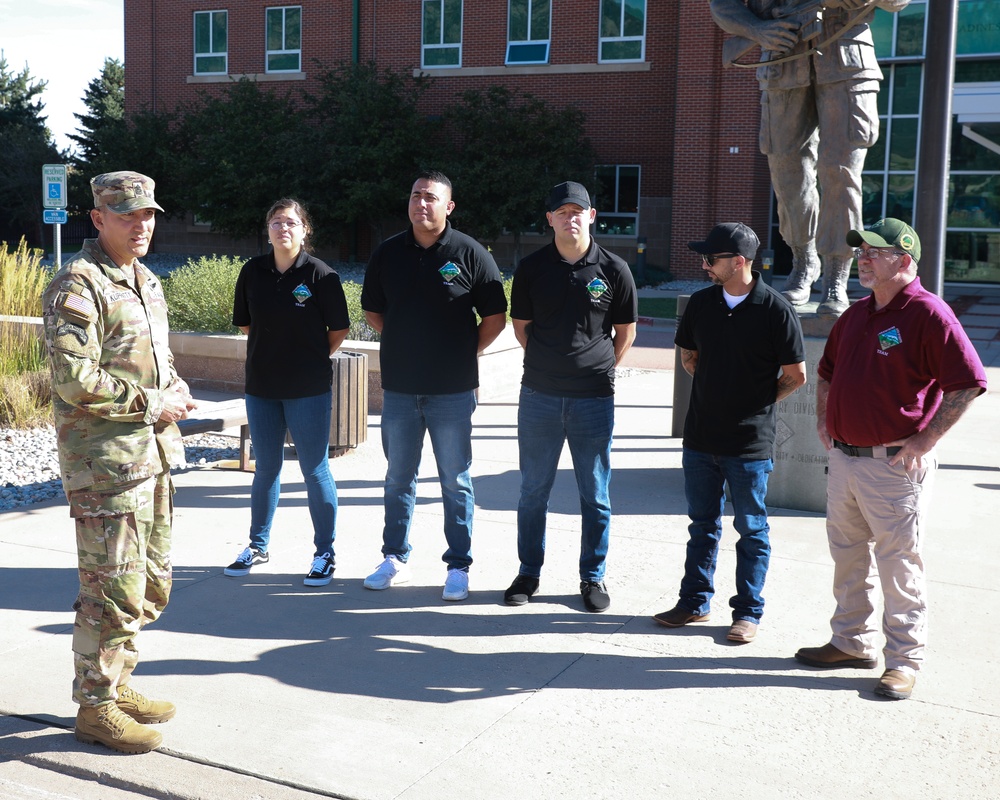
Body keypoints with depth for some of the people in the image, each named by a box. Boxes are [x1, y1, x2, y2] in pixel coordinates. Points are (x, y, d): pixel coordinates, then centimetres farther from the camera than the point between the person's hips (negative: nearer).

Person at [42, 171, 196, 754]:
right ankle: (96, 708, 10)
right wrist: (152, 403, -14)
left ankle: (116, 683, 30)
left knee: (152, 585, 16)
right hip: (105, 461, -9)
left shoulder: (146, 282, 16)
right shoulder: (78, 286, -13)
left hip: (153, 454, 9)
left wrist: (178, 391, 5)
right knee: (114, 589, -4)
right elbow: (76, 382, -21)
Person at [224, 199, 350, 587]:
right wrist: (272, 352, 9)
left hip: (308, 390, -4)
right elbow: (245, 324, 13)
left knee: (315, 470, 3)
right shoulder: (252, 272, 2)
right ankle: (258, 546, 30)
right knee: (266, 468, 16)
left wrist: (312, 360, 5)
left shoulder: (321, 274, -9)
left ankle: (324, 553, 16)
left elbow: (338, 330, -2)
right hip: (261, 385, 4)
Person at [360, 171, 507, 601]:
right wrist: (405, 343, 10)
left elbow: (495, 317, 0)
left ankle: (458, 566, 13)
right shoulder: (388, 252, 5)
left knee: (456, 482, 4)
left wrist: (464, 353, 0)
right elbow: (372, 310, 16)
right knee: (398, 479, 13)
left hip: (452, 390, -3)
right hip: (398, 388, 3)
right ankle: (395, 558, 26)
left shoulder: (469, 253, -4)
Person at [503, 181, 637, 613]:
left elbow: (625, 331, 10)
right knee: (533, 490, 9)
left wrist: (599, 368, 8)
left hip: (594, 397, -1)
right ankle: (528, 572, 23)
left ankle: (593, 577, 20)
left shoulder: (613, 269, -1)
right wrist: (552, 362, 10)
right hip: (539, 395, 1)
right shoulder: (532, 267, 2)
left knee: (595, 493, 7)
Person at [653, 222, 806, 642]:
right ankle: (695, 601, 27)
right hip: (700, 435, 5)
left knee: (751, 529, 8)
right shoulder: (701, 303, 3)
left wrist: (758, 403, 1)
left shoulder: (776, 311, -12)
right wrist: (716, 392, 9)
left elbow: (795, 375, -4)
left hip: (750, 443, -5)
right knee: (702, 524, 15)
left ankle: (748, 611, 18)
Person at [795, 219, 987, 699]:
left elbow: (969, 383, -16)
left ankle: (904, 660, 11)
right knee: (848, 556, 16)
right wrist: (824, 418, 15)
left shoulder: (928, 313, -12)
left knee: (898, 565, 0)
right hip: (844, 457, 8)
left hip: (894, 464, -8)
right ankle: (851, 642, 30)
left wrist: (925, 441, -16)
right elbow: (827, 369, 28)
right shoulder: (856, 314, 13)